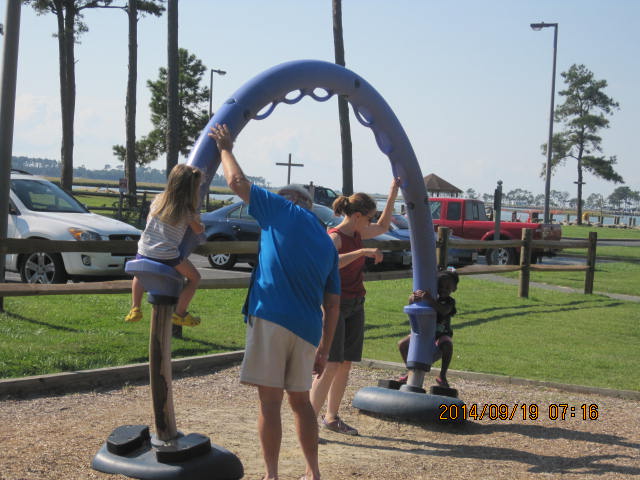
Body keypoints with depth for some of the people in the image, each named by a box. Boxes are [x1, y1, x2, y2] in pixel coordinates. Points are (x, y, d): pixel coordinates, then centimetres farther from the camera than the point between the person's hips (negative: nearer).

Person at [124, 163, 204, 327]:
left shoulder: (158, 200, 4)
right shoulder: (188, 211, -7)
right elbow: (198, 230, 11)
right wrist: (201, 225, 33)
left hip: (144, 253, 4)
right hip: (168, 257, -4)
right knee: (194, 277, 16)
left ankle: (135, 308, 25)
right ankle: (179, 313, 12)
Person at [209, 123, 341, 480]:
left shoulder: (283, 210, 7)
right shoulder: (329, 245, 20)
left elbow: (237, 181, 8)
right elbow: (332, 305, 17)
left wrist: (226, 148, 25)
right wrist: (325, 349, 20)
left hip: (271, 318, -6)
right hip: (307, 329, 6)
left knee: (271, 400, 0)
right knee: (300, 400, 18)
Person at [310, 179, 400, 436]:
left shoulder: (357, 234, 11)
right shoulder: (334, 237, -15)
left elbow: (383, 226, 30)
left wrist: (393, 194, 25)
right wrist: (362, 252, -37)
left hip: (355, 306, 8)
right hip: (335, 305, -8)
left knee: (346, 364, 8)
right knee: (331, 365, -14)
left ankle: (331, 417, 17)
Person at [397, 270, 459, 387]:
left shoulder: (449, 301, -8)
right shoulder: (429, 294, 0)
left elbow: (444, 310, -33)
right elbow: (411, 300, -14)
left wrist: (430, 300, -49)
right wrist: (414, 297, -39)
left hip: (441, 335, -3)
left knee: (448, 344, -37)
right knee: (402, 344, -10)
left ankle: (442, 375, -20)